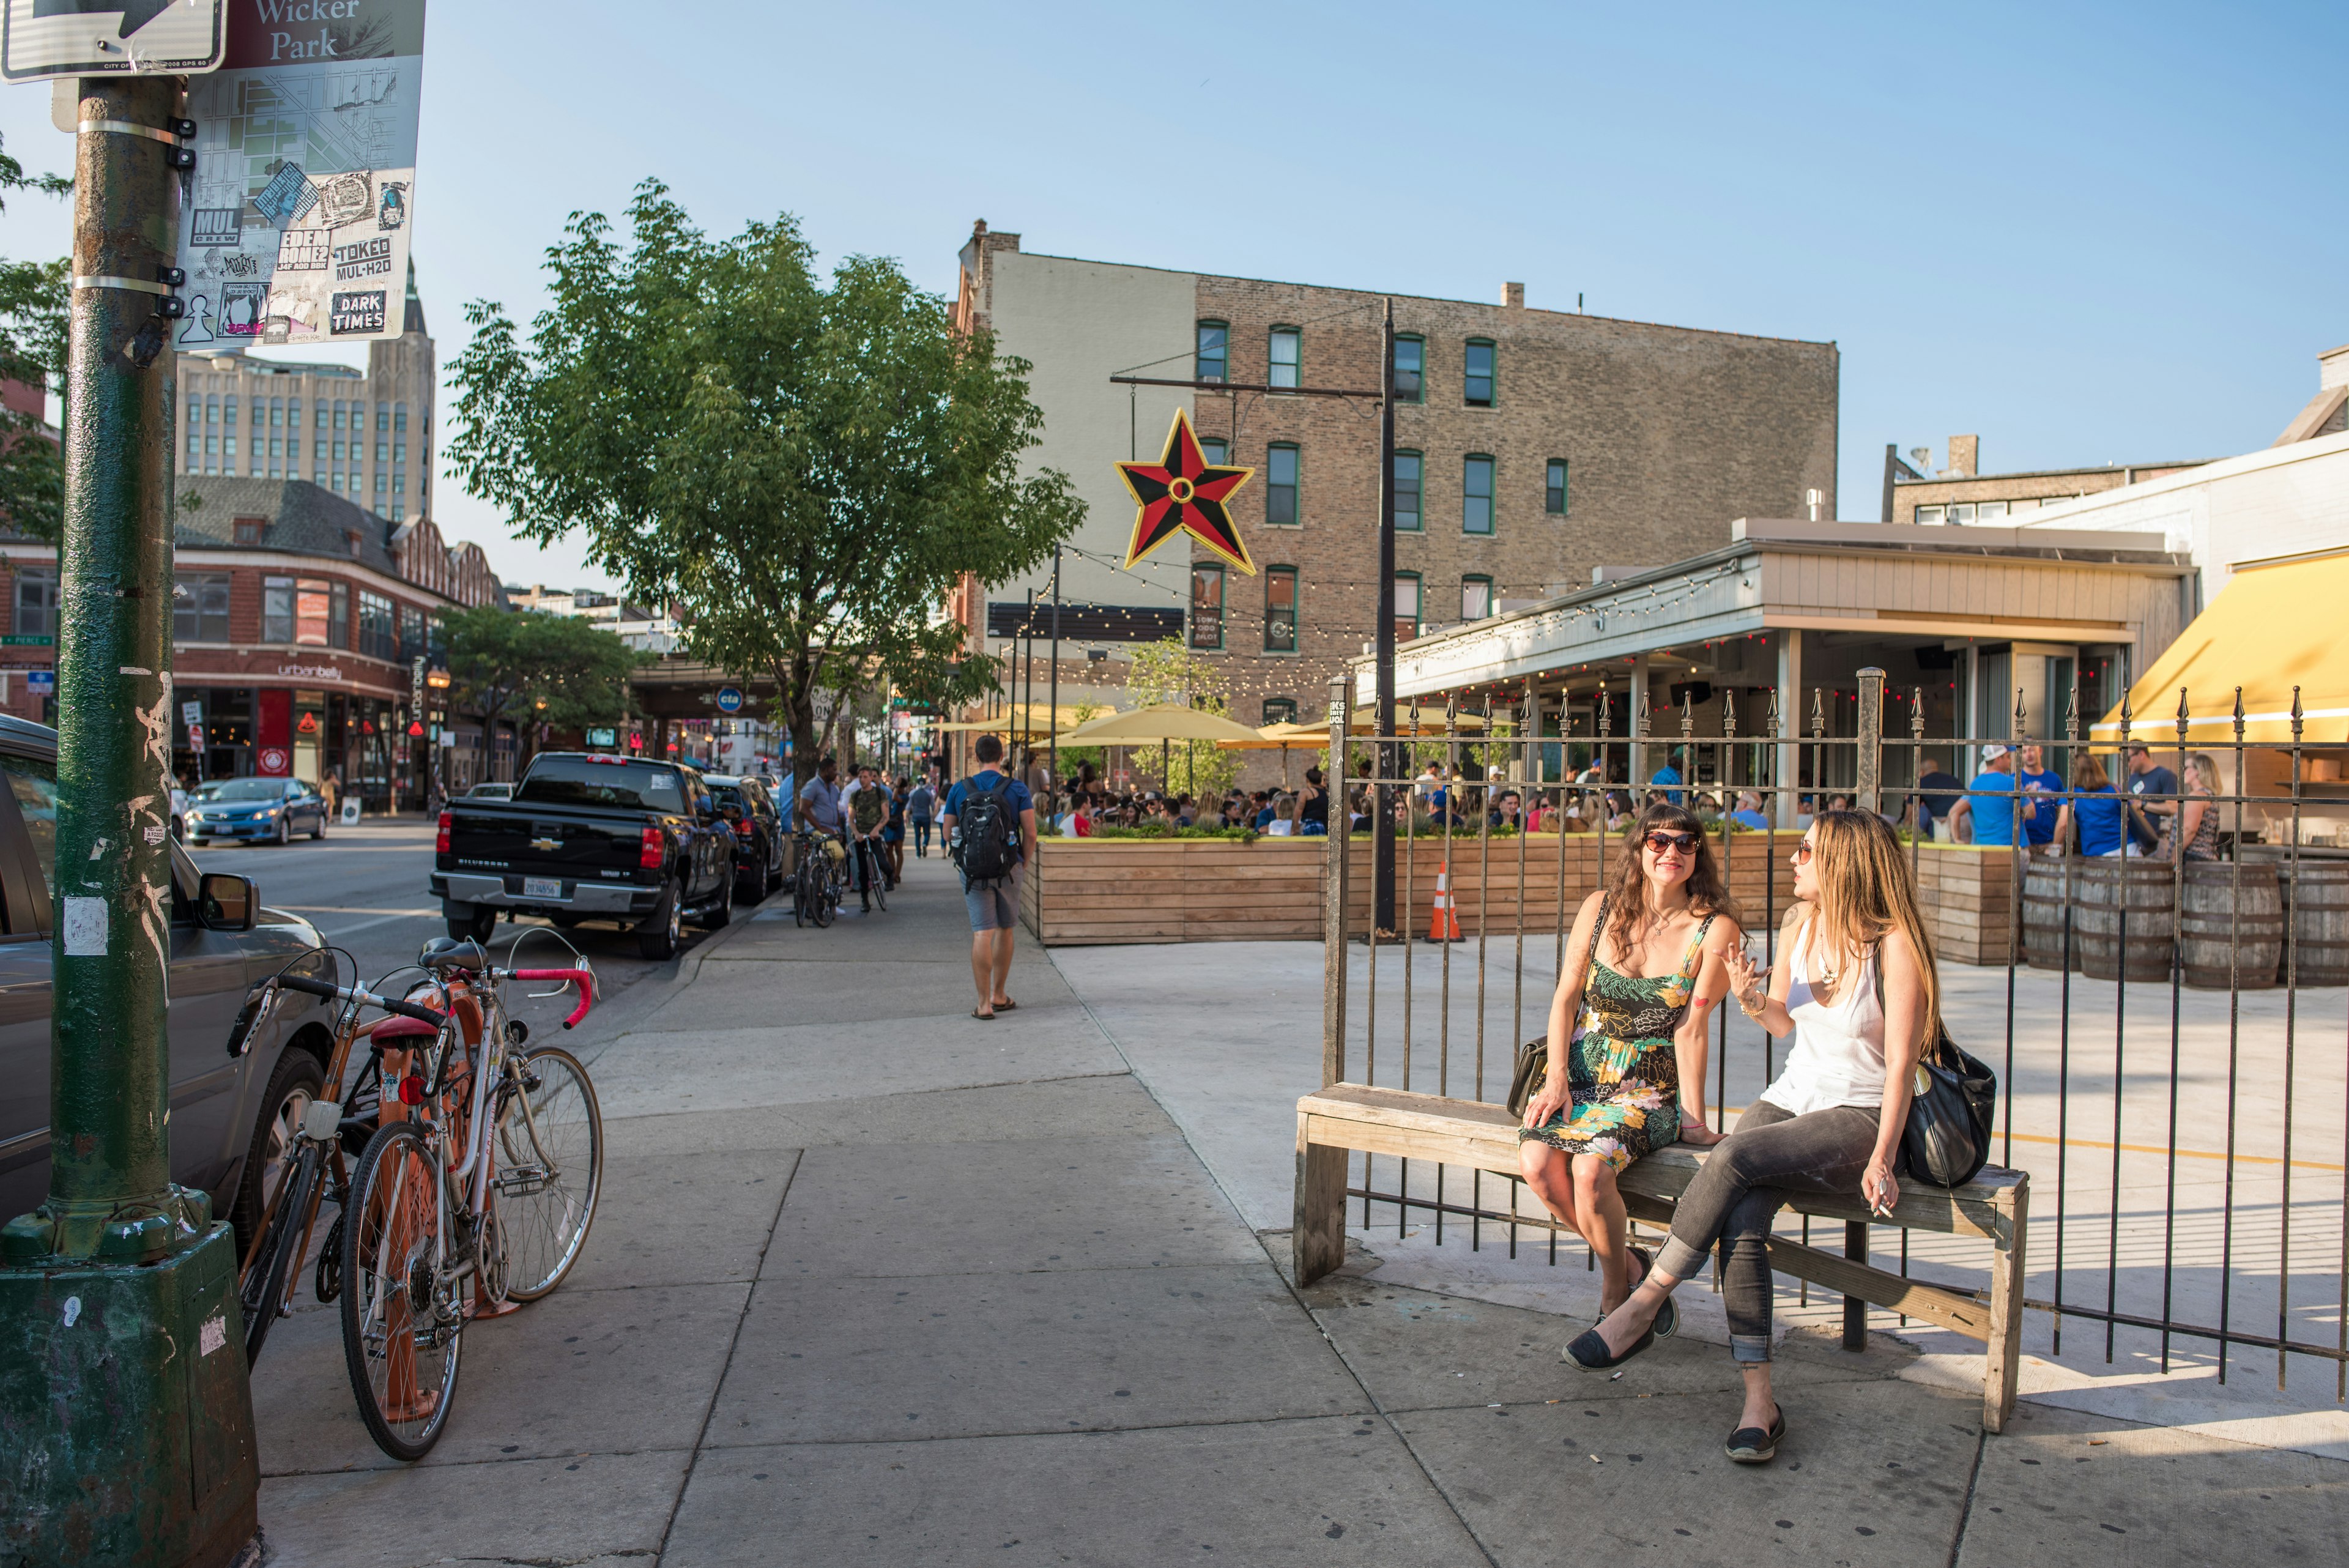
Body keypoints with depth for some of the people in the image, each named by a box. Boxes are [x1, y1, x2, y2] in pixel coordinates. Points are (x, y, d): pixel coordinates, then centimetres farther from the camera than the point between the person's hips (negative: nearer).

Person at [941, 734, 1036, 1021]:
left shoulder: (960, 790, 1)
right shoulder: (1017, 789, -4)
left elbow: (947, 832, 4)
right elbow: (1030, 833, -6)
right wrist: (1024, 860, 11)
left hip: (972, 869, 0)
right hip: (1008, 868, 0)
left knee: (982, 932, -2)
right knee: (1005, 930, 15)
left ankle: (984, 1004, -6)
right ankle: (999, 995, 24)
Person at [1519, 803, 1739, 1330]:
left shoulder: (1716, 930, -6)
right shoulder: (1601, 909, 4)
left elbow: (1690, 1028, -8)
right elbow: (1566, 996, 5)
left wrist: (1693, 1119, -10)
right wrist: (1556, 1078, -6)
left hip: (1651, 1088, -3)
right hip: (1582, 1074, 3)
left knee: (1590, 1168, -31)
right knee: (1537, 1163, -25)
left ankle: (1615, 1292, -1)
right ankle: (1627, 1264, 2)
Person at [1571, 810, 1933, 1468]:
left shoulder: (1894, 945, -12)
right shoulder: (1801, 924, 7)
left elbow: (1900, 1065, -13)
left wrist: (1882, 1159, -21)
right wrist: (1752, 999, -6)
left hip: (1859, 1117, -5)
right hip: (1792, 1096, 5)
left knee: (1732, 1158, -31)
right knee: (1741, 1221, -24)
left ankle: (1643, 1306, -20)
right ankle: (1759, 1400, -22)